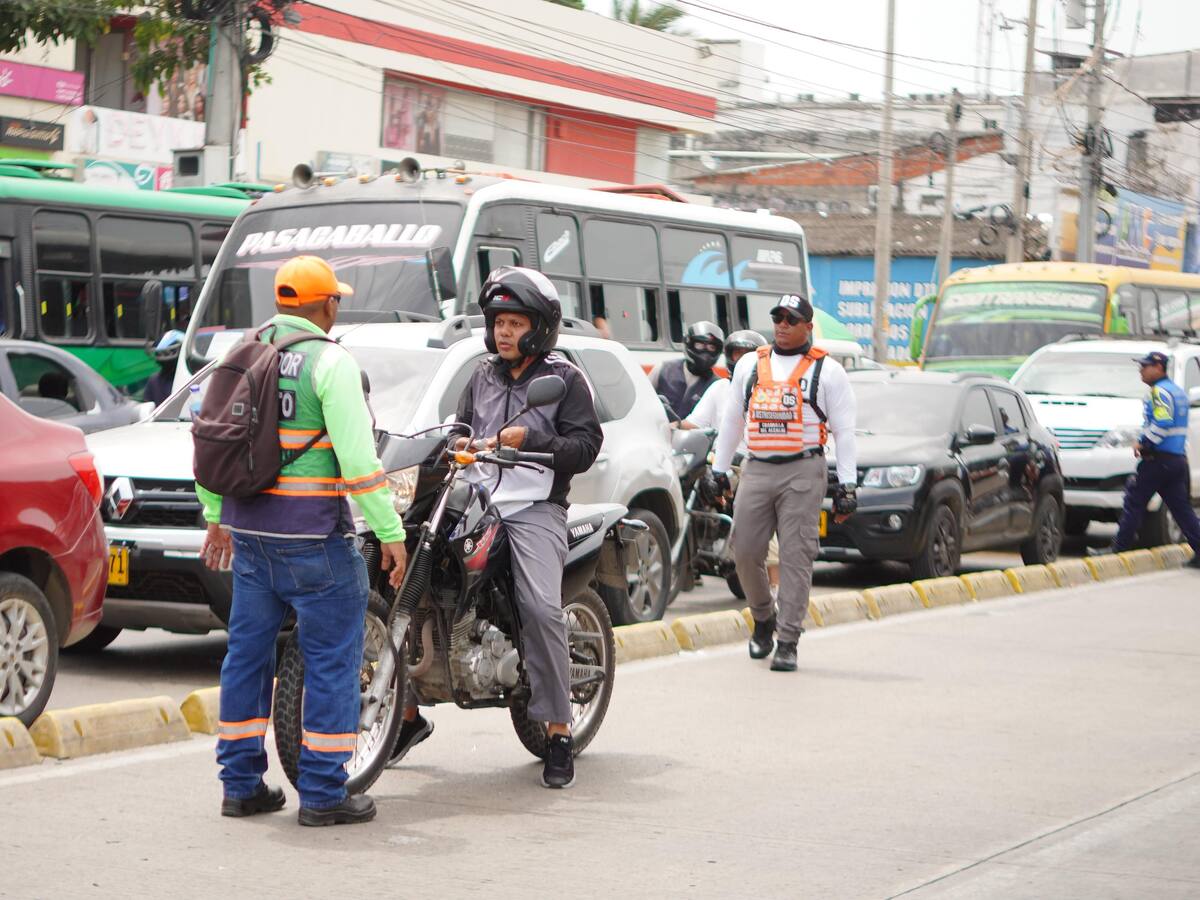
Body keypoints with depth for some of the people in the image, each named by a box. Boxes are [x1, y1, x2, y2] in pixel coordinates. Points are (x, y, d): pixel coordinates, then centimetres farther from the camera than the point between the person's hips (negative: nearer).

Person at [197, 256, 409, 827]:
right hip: (313, 537, -7)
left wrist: (215, 516, 26)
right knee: (332, 658, 0)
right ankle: (322, 794, 1)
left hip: (247, 532, 7)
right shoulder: (330, 362, -11)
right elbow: (357, 456, -16)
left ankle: (241, 784, 18)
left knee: (248, 652, 13)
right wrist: (391, 533, -12)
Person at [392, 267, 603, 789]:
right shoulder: (483, 377, 22)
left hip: (534, 507, -5)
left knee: (541, 609, -23)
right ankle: (407, 709, 6)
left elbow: (585, 446, -4)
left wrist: (529, 440, -16)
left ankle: (559, 732, -17)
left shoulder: (564, 378, 5)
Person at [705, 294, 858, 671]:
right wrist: (718, 468, 18)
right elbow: (732, 420, 22)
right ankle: (763, 620, 25)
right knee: (745, 552, 0)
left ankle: (788, 643, -4)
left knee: (796, 557, -7)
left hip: (802, 473, -4)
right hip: (756, 471, 4)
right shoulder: (750, 365, 16)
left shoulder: (826, 370, 4)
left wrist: (846, 485, -4)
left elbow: (844, 430, 2)